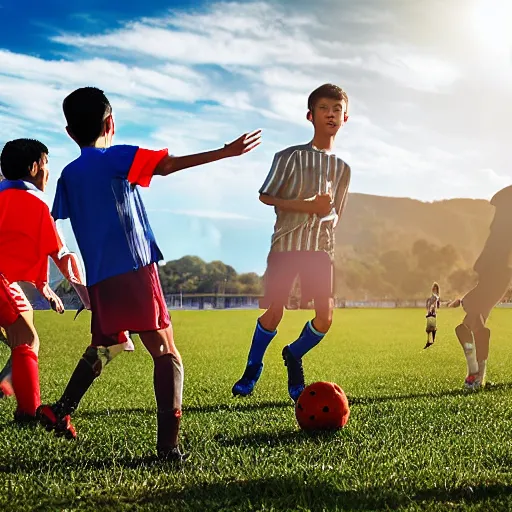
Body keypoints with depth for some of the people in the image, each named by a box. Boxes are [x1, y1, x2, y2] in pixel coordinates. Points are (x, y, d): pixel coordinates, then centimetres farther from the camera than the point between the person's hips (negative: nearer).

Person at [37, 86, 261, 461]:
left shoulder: (68, 175, 15)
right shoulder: (117, 158, -2)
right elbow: (167, 165, -18)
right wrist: (226, 152, -20)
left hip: (100, 280, 6)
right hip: (135, 272, -6)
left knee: (99, 349, 28)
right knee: (167, 355, -4)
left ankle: (60, 411, 28)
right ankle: (168, 445, -13)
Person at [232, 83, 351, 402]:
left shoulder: (343, 168, 11)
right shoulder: (291, 156, -1)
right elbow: (266, 196, -2)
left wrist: (328, 212, -4)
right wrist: (307, 205, -12)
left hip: (321, 247, 4)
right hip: (286, 243, -3)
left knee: (325, 317, -5)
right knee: (274, 312, -5)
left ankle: (294, 356, 24)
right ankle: (253, 369, 18)